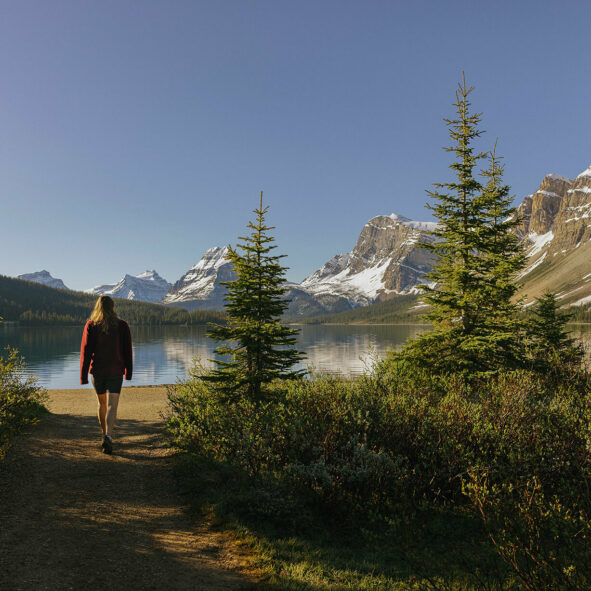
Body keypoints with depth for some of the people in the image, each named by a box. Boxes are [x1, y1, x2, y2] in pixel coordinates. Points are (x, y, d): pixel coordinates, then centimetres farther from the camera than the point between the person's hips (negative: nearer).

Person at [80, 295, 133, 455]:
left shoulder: (91, 325, -4)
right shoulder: (122, 326, -2)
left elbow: (85, 351, -6)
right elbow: (127, 351, 3)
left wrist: (83, 375, -4)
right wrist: (128, 372, 14)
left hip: (97, 371, 2)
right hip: (115, 371, -1)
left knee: (102, 402, 21)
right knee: (112, 406, -5)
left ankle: (105, 434, 33)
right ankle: (108, 437, -26)